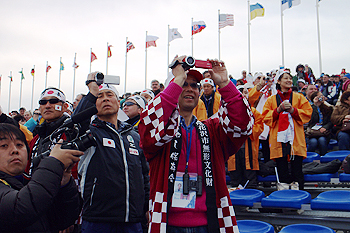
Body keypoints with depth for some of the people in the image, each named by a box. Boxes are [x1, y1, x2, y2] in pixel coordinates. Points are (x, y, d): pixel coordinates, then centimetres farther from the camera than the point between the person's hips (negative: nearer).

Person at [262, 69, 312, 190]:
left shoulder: (299, 97, 13)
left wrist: (292, 110, -9)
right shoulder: (271, 99, 13)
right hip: (279, 138, 0)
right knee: (282, 169, 1)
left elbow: (307, 113, 4)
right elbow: (266, 117, 4)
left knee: (297, 170, -3)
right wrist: (278, 109, -10)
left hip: (295, 139, 0)